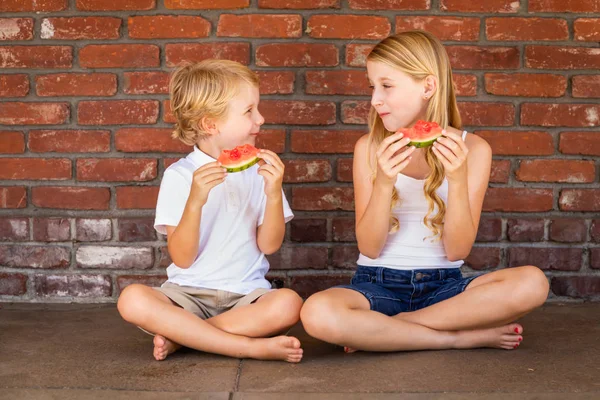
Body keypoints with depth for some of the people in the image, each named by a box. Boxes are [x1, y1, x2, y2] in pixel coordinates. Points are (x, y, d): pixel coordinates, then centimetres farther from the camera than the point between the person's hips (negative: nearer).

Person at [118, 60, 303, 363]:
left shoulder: (259, 170, 5)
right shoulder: (179, 175, -2)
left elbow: (269, 245, 0)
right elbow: (182, 258, -8)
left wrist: (274, 192, -14)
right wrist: (195, 201, -23)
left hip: (245, 294, 1)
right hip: (188, 292, -1)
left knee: (288, 304, -30)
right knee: (132, 300, -30)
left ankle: (180, 336, -18)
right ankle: (254, 346, -27)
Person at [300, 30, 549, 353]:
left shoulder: (472, 149, -2)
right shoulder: (369, 148, -1)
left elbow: (457, 250, -6)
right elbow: (369, 247, -6)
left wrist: (457, 179, -19)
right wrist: (384, 183, -21)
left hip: (442, 285, 1)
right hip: (379, 283, -1)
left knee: (532, 283, -27)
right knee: (317, 313, -33)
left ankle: (382, 328, -17)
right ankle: (463, 337, -16)